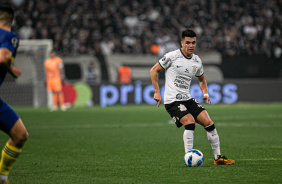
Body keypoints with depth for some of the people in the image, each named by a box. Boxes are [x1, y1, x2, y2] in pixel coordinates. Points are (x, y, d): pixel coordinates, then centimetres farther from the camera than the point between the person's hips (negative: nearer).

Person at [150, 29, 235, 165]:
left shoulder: (197, 61, 9)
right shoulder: (172, 56, -9)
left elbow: (201, 79, 27)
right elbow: (154, 70, -2)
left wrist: (205, 93, 8)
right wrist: (157, 92, -7)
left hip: (187, 100, 6)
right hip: (172, 101, -6)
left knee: (209, 123, -4)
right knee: (190, 122, -27)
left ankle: (218, 157, 6)